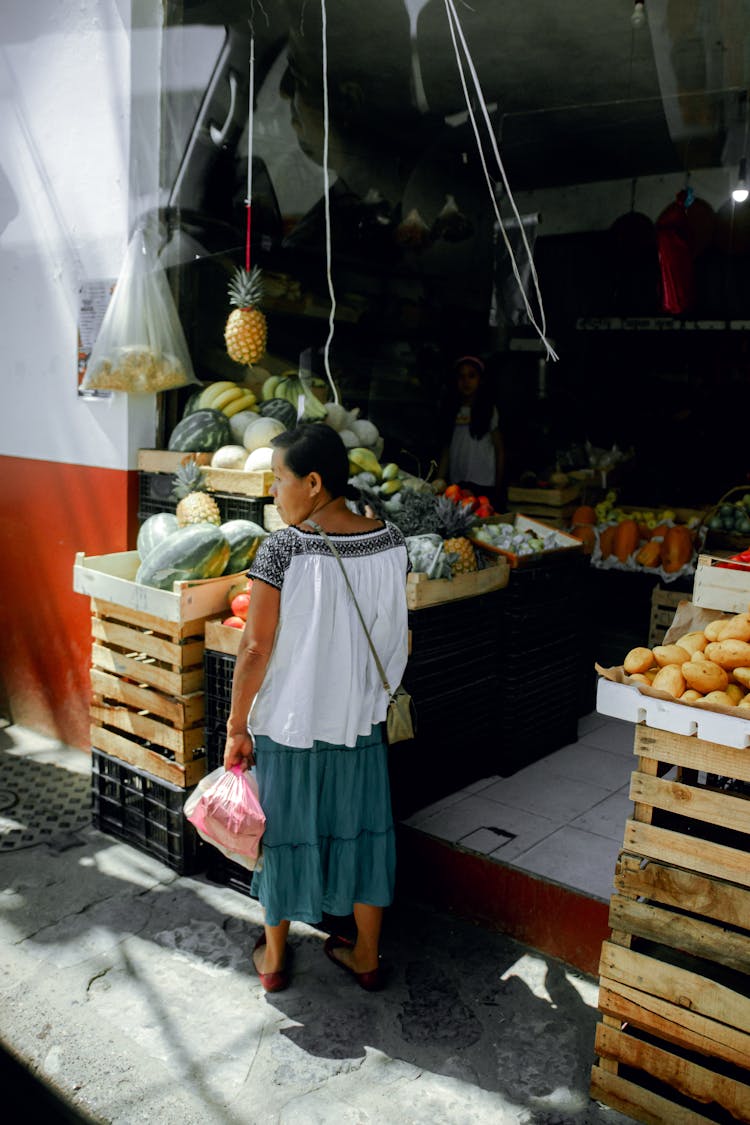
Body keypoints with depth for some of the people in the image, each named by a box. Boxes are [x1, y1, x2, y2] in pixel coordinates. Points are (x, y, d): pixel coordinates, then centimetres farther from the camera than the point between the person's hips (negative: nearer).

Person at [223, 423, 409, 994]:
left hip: (289, 722, -3)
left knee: (285, 831, 14)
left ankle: (274, 958, 33)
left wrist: (237, 726, -8)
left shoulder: (283, 548, -19)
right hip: (361, 721, 4)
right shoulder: (392, 542, -4)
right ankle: (366, 956, 33)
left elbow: (257, 646, -18)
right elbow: (396, 634, 5)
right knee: (361, 828, 18)